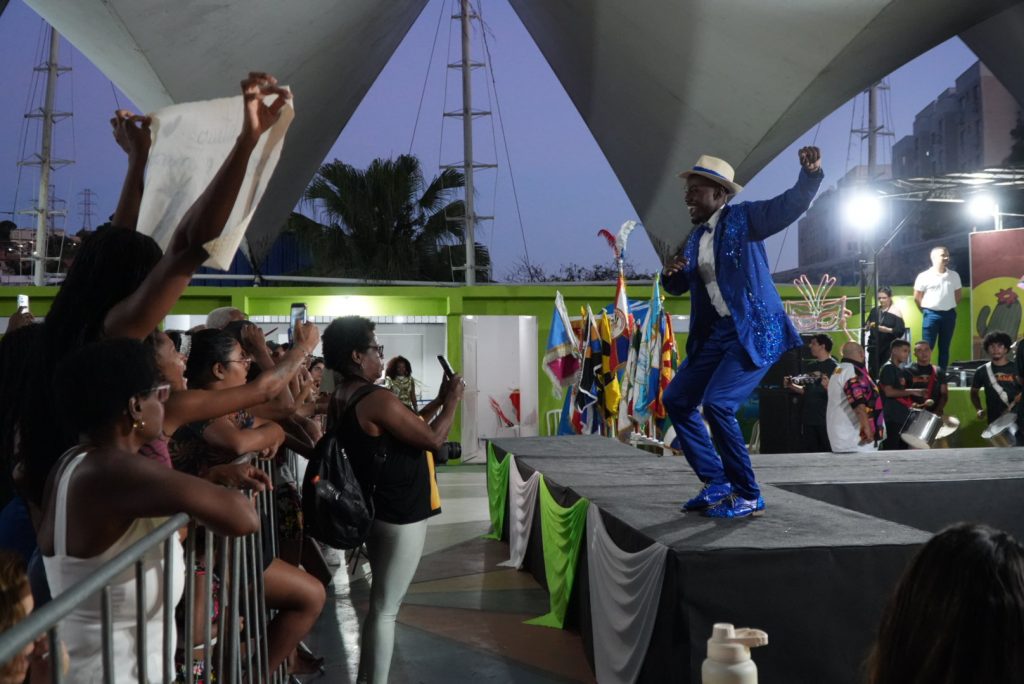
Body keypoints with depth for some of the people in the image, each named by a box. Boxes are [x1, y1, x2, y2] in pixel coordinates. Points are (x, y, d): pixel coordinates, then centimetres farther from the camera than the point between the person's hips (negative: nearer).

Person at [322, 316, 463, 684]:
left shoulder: (342, 399, 6)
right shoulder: (377, 399, -24)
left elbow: (407, 427, 14)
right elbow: (433, 438, -17)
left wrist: (437, 401, 11)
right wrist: (452, 400, -4)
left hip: (379, 509, 10)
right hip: (400, 515, -10)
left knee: (381, 602, 21)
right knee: (386, 608, -2)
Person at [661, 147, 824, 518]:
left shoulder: (742, 217, -7)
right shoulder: (696, 237, 14)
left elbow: (791, 205, -21)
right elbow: (678, 286, 22)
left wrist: (810, 174, -40)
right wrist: (671, 272, -2)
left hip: (755, 332, -9)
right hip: (715, 333, 9)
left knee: (717, 404, -21)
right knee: (676, 401, 11)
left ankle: (748, 496, -5)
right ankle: (717, 484, 20)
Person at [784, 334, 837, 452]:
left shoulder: (833, 367, -7)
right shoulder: (811, 366, 14)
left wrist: (828, 387, -32)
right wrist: (792, 386, 7)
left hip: (825, 419, -7)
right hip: (808, 418, 7)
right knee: (809, 453, 10)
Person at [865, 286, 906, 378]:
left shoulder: (895, 311, -2)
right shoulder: (875, 311, 11)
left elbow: (901, 331, -10)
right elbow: (867, 327, 18)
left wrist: (887, 330, -22)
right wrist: (870, 326, -3)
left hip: (889, 348, -4)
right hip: (874, 347, 4)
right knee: (873, 373, 1)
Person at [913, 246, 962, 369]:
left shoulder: (954, 275, 4)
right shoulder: (924, 276, -6)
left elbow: (958, 294, 16)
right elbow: (917, 298, 1)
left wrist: (950, 307, 11)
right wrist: (925, 311, 6)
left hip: (949, 315, 4)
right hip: (931, 315, -4)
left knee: (944, 347, 10)